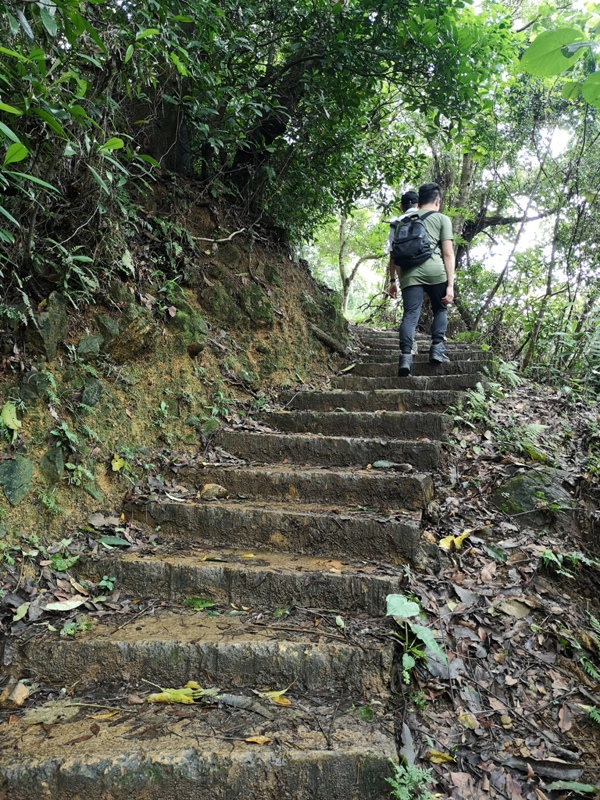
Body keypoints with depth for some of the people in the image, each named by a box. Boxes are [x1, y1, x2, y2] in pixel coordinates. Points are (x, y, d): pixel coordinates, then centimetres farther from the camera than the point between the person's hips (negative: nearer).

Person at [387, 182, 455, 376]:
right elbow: (448, 254, 5)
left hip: (409, 273, 2)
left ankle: (406, 356, -17)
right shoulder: (442, 219, 14)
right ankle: (437, 348, 8)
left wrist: (392, 281, 25)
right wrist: (450, 285, 2)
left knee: (410, 315, -2)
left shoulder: (404, 220, 24)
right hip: (435, 272, -2)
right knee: (440, 309, 18)